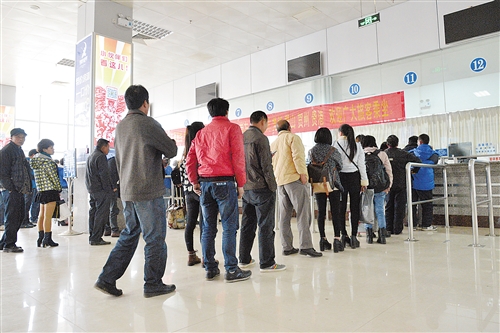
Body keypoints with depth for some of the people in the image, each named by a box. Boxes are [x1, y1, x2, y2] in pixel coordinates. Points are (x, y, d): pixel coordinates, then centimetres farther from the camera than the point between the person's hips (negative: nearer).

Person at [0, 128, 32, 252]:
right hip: (11, 190, -9)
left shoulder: (19, 150, 20)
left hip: (19, 190, 9)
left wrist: (27, 188, 14)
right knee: (11, 218, -3)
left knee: (19, 217, 12)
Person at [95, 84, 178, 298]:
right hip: (149, 192, -8)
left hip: (126, 191, 8)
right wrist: (171, 142, 14)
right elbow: (171, 151, -7)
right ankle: (153, 284, 13)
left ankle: (107, 279, 18)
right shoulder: (148, 123, -11)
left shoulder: (120, 126, 12)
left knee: (129, 235, 18)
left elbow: (119, 160, 18)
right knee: (155, 238, 3)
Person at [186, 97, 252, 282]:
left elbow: (190, 160, 12)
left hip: (204, 183, 6)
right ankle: (231, 270, 0)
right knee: (229, 227, -2)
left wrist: (194, 182, 18)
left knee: (208, 228, 10)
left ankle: (210, 269, 16)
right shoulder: (232, 128, 0)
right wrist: (241, 184, -3)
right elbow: (238, 157, -7)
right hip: (224, 182, -5)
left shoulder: (201, 133, 15)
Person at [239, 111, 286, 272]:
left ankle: (244, 259, 23)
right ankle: (266, 263, 4)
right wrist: (272, 187, -9)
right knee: (266, 226, -1)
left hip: (246, 188, 8)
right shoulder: (261, 138, -12)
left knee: (247, 224, 14)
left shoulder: (242, 138, 11)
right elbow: (266, 166, -15)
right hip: (261, 188, -8)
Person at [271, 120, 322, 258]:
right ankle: (305, 246, -12)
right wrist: (302, 173, -14)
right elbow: (298, 156, -14)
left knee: (284, 215, 7)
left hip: (279, 181, 7)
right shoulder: (293, 137, 1)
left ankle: (287, 247, 9)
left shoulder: (273, 144, 23)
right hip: (293, 178, -7)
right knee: (303, 213, -8)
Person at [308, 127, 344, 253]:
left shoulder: (311, 151, 3)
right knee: (335, 212, 0)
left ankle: (323, 239, 12)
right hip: (332, 184, -3)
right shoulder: (333, 150, -5)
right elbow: (340, 165, 8)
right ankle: (337, 239, -3)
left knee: (321, 212, 7)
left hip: (317, 185, 3)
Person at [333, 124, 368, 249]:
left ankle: (343, 236, 8)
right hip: (354, 177, 2)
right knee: (355, 207, 4)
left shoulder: (336, 145, -4)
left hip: (341, 177, -2)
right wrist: (364, 181, 8)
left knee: (341, 207, 5)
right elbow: (361, 164, 4)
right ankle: (353, 237, 5)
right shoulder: (357, 145, 4)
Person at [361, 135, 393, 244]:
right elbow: (389, 171, 5)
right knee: (380, 211, 9)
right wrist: (388, 185, 10)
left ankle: (369, 235, 9)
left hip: (366, 187, -1)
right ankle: (382, 235, 9)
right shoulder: (382, 154, 3)